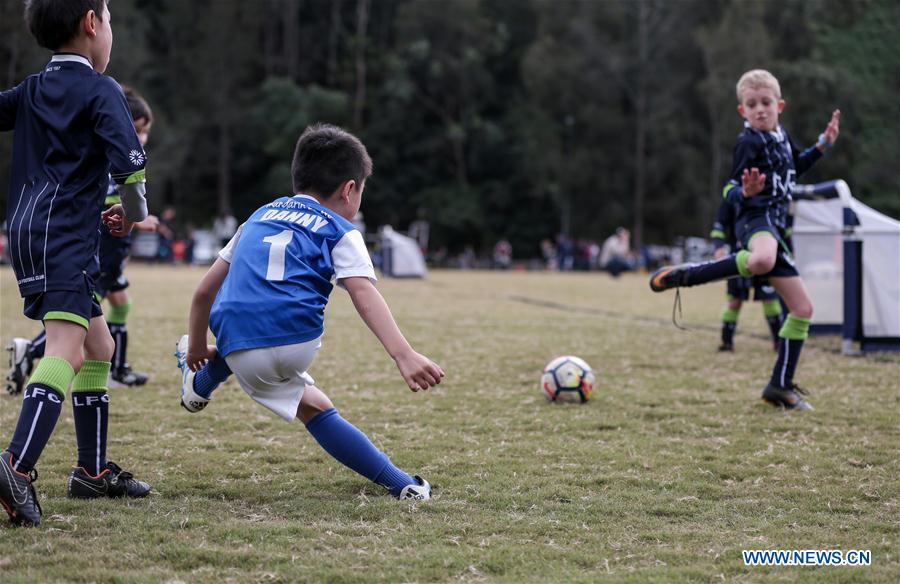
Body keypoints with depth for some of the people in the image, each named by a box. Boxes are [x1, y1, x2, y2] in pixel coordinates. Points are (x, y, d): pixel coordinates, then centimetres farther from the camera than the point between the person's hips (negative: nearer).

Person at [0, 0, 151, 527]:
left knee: (99, 346, 19)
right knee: (66, 349, -22)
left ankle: (94, 470, 23)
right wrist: (134, 212, 5)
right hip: (64, 236, -9)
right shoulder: (100, 90, -3)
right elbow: (129, 162, -12)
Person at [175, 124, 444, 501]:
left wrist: (197, 347, 42)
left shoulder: (260, 217, 27)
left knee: (315, 408, 28)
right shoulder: (340, 231, 13)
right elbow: (363, 293, -7)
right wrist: (403, 354, -19)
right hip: (297, 342, -3)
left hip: (243, 357, 3)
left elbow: (205, 291, 28)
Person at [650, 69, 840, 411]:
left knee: (803, 309, 9)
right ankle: (684, 275, -31)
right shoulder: (749, 143, -8)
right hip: (755, 218, -9)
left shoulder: (782, 136, 17)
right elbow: (730, 191, -13)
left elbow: (795, 168, 36)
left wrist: (823, 144, 26)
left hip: (773, 225, 9)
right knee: (762, 260, -47)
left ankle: (781, 385, 16)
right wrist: (745, 192, -36)